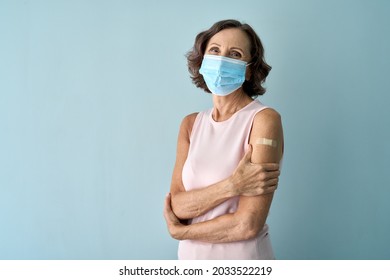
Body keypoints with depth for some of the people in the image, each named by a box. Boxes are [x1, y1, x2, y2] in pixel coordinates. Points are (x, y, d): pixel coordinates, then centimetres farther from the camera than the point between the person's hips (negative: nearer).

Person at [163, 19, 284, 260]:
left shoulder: (264, 119, -17)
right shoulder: (191, 124, 0)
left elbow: (248, 224, -21)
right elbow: (177, 206, -8)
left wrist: (179, 230, -9)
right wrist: (232, 186, -23)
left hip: (244, 255, -4)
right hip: (191, 256, 5)